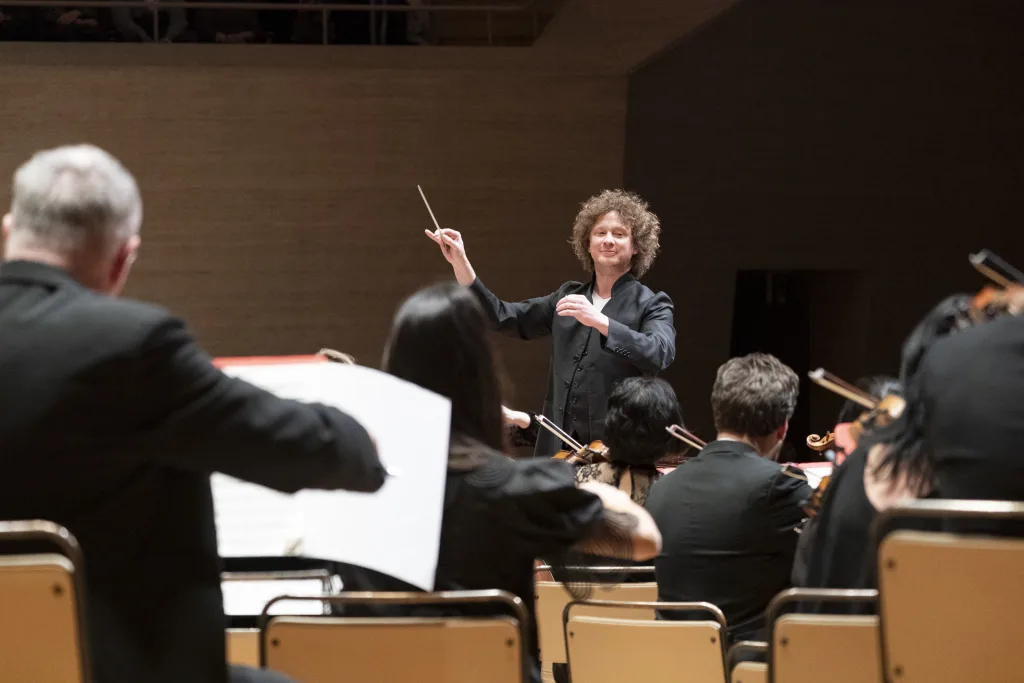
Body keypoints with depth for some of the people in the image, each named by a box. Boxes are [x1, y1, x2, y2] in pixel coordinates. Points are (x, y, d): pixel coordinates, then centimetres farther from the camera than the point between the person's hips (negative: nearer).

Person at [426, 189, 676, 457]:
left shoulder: (651, 305, 0)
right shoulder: (569, 296, 16)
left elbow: (660, 354, -20)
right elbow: (504, 317, 11)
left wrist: (599, 321, -29)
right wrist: (461, 264, 0)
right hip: (559, 446, 5)